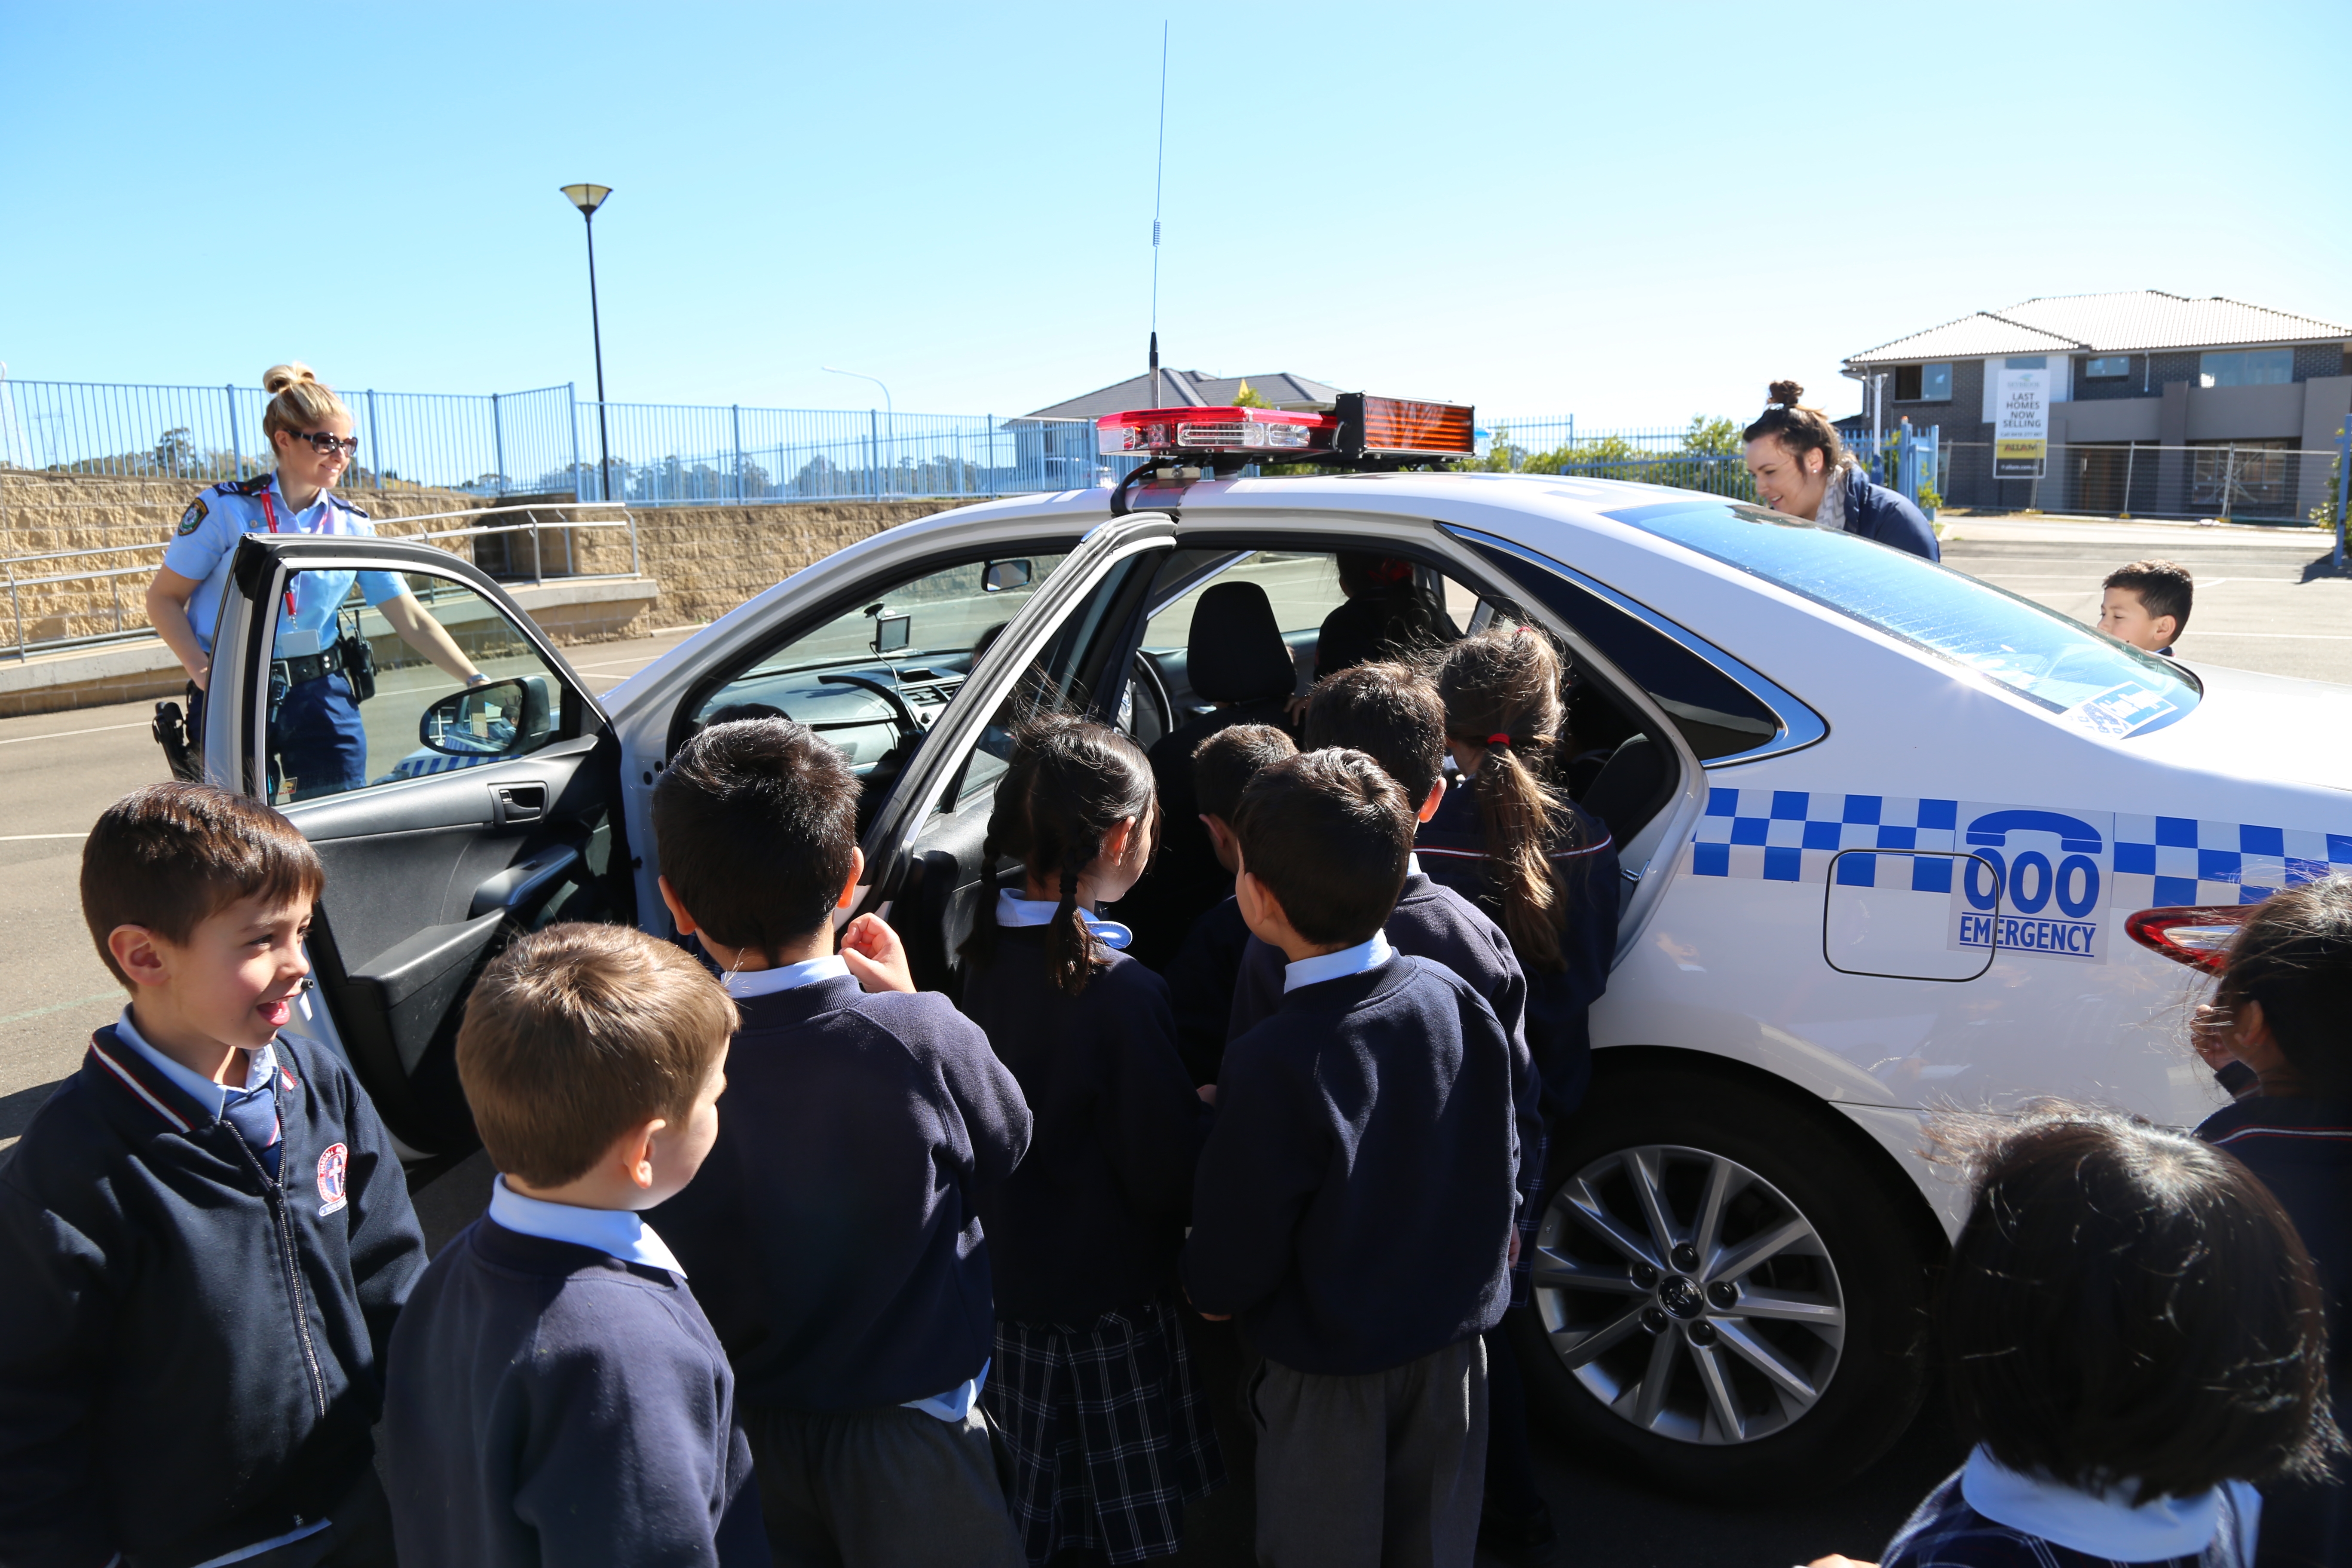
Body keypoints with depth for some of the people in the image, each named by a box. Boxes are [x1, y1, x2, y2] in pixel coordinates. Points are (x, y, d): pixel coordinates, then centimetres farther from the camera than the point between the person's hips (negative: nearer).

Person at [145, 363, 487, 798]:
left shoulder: (352, 526, 3)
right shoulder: (226, 509, -5)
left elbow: (412, 619, 0)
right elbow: (164, 600, 1)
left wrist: (475, 680, -11)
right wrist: (202, 670, -14)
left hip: (322, 697, 2)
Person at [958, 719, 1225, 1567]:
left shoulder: (982, 951, -7)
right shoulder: (1117, 991, -28)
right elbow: (1168, 1174, -21)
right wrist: (1215, 1111, -3)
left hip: (1000, 1276, 6)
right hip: (1104, 1301, -6)